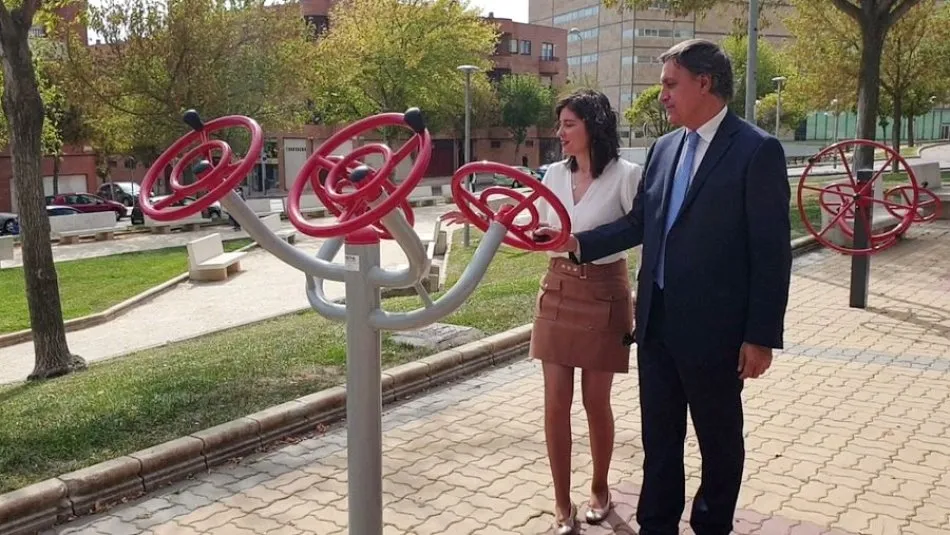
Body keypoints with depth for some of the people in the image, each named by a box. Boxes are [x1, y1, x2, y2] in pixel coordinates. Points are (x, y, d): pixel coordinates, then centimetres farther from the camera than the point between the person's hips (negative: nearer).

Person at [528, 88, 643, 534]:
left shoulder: (626, 175, -10)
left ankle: (599, 489, 32)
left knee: (596, 401, 8)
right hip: (557, 292, 4)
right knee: (556, 402, 3)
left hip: (604, 295, -4)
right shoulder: (555, 174, 5)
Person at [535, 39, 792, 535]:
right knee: (658, 435, 17)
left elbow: (771, 251, -13)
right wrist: (579, 242, -2)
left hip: (713, 326, -6)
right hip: (656, 320, 6)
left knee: (718, 438, 14)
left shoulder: (757, 150, -11)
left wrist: (762, 335, -14)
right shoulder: (663, 148, 9)